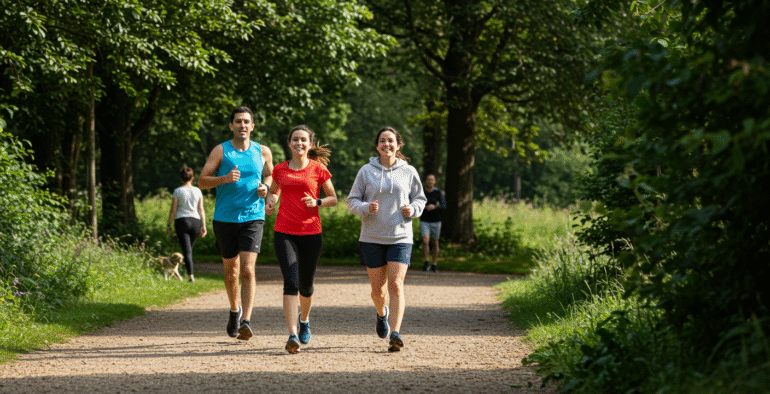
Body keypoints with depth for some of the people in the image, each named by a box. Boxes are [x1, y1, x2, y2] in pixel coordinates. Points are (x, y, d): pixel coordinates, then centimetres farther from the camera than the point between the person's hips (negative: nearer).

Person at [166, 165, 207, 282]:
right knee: (189, 248, 19)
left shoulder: (177, 191, -3)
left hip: (181, 221, -3)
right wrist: (203, 226, 5)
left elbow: (173, 210, -4)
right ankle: (189, 273, 24)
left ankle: (190, 275, -16)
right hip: (195, 221, 3)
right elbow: (201, 209, 2)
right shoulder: (197, 191, 4)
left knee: (186, 250, -5)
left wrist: (169, 225, 3)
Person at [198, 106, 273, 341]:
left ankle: (246, 321, -21)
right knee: (231, 270, 12)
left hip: (253, 217, 0)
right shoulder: (220, 151, 1)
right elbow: (202, 181, -3)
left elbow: (270, 175, 24)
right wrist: (224, 178, -20)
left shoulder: (263, 152, 7)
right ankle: (234, 310, 38)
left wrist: (265, 187, 1)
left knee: (248, 270, -15)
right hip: (225, 218, 0)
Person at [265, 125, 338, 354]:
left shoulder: (318, 169, 2)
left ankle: (304, 319, 43)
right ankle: (293, 335, -21)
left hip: (311, 234, 0)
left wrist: (317, 202, -11)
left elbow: (333, 199, 9)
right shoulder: (280, 170, 8)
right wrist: (270, 202, 5)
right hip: (284, 233, 0)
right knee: (291, 282, -15)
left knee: (305, 285, 11)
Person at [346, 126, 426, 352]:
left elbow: (420, 198, 16)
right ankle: (382, 314, 42)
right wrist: (366, 208, -17)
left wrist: (412, 209, -7)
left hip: (400, 237, -1)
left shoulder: (408, 172, 4)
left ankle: (395, 334, -19)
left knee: (396, 285, -14)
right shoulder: (366, 172, 2)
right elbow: (352, 200, 4)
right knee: (377, 287, 8)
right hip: (372, 238, 1)